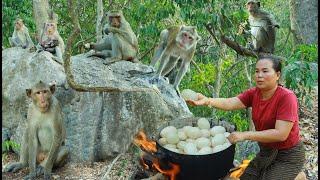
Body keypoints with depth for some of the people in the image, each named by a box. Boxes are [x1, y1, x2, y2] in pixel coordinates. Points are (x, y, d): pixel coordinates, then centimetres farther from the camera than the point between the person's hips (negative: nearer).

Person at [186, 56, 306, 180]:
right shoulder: (254, 94, -7)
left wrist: (244, 135, -31)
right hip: (266, 151, 6)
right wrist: (207, 101, -44)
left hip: (288, 155, -6)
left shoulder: (286, 97, -23)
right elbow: (229, 103, -24)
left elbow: (281, 134, -29)